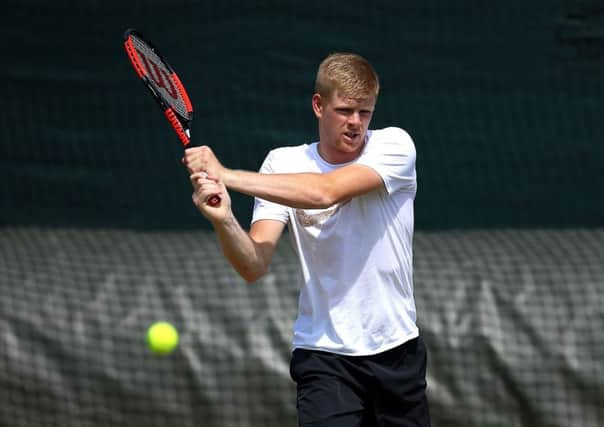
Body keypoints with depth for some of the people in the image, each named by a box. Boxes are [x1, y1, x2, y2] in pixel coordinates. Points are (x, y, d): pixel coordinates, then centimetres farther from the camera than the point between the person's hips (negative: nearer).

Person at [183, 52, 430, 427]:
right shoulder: (282, 164, -3)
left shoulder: (395, 146, -7)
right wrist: (223, 220, -34)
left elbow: (325, 191, -25)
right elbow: (255, 266, -13)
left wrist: (225, 174, -27)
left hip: (398, 350, 1)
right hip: (325, 355, -1)